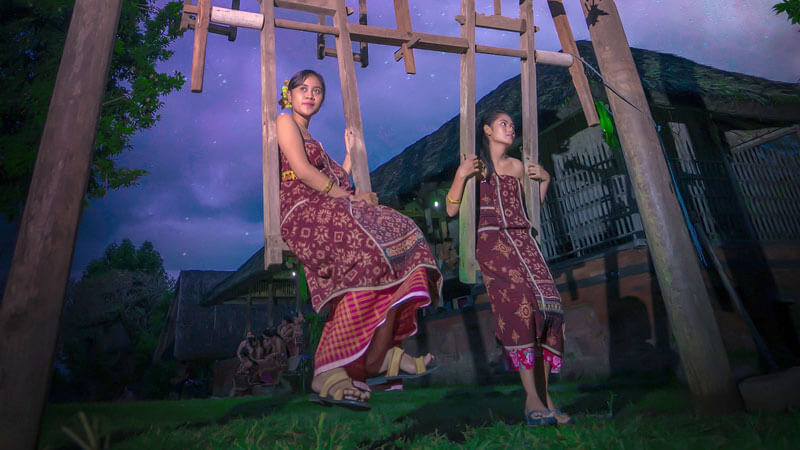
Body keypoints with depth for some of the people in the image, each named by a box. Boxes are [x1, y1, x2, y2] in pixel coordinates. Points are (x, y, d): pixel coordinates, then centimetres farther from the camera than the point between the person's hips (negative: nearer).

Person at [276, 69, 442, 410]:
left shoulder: (310, 137, 36)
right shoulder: (285, 121, 11)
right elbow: (301, 170, -7)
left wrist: (350, 153, 27)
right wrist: (346, 195, -9)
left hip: (326, 211, 8)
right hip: (303, 211, -8)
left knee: (398, 235, -10)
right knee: (366, 250, -33)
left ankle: (383, 354, -16)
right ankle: (330, 373, -32)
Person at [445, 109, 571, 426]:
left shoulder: (518, 166, 21)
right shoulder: (476, 165, 7)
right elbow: (452, 210, -1)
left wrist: (545, 180, 18)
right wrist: (461, 175, -12)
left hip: (523, 240, 5)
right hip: (491, 241, -5)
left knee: (546, 304, -12)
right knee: (519, 304, -21)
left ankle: (545, 395, -4)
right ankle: (532, 399, -17)